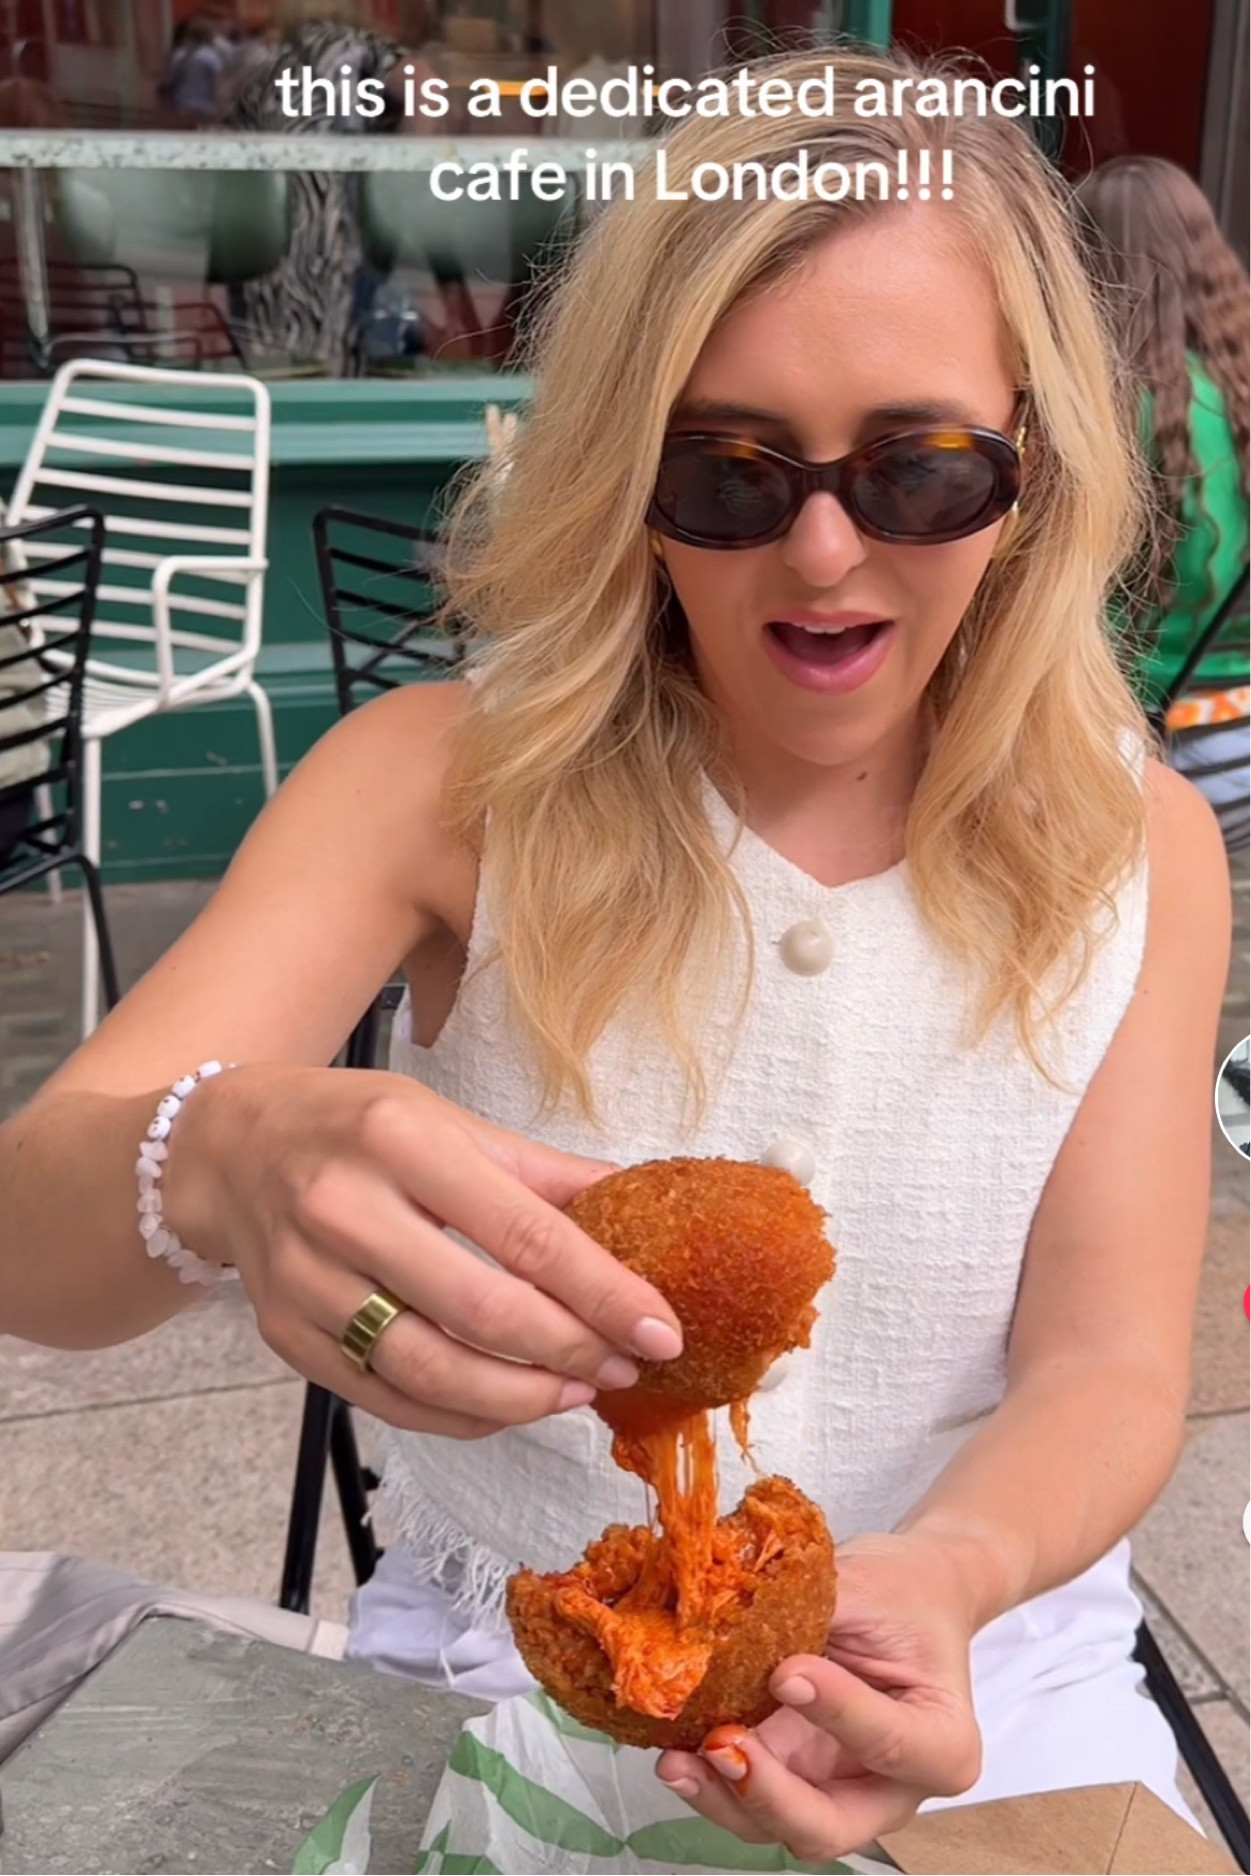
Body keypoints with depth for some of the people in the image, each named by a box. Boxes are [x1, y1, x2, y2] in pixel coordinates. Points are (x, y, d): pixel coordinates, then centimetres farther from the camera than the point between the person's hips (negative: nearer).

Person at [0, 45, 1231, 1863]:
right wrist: (227, 1161, -42)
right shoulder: (450, 785, -11)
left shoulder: (1144, 850, -5)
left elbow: (1109, 1368, -6)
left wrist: (944, 1577, -28)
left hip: (992, 1686, 2)